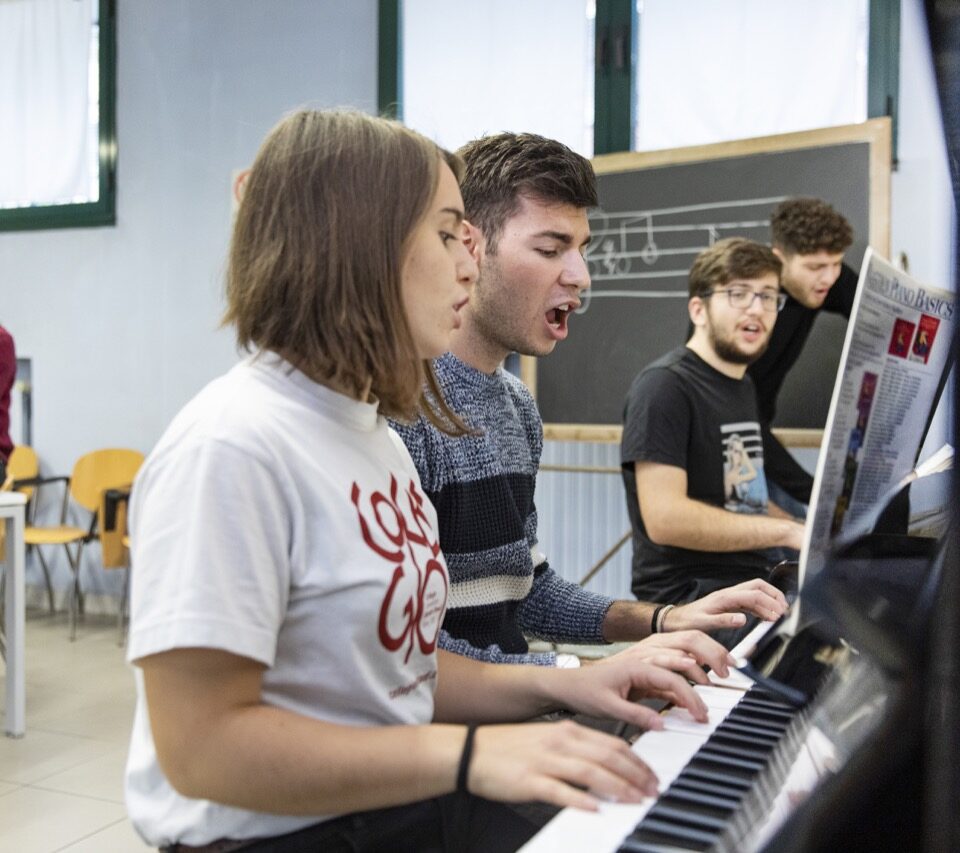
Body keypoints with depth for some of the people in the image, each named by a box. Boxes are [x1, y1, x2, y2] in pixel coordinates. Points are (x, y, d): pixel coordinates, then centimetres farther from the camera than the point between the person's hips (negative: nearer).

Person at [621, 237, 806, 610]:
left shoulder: (743, 386, 19)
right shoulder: (665, 384, -10)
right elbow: (665, 518, -21)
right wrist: (788, 531, -17)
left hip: (752, 582, 9)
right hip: (688, 599, -9)